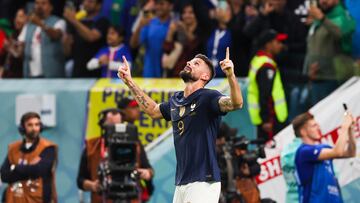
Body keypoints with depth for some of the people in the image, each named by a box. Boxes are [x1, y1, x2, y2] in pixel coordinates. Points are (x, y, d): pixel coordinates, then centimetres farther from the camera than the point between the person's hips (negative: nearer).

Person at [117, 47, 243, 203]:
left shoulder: (208, 98, -8)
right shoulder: (176, 101, 15)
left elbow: (236, 103, -26)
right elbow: (153, 110, 35)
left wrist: (231, 76, -43)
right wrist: (129, 82, 34)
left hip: (203, 182, -8)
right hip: (181, 184, 8)